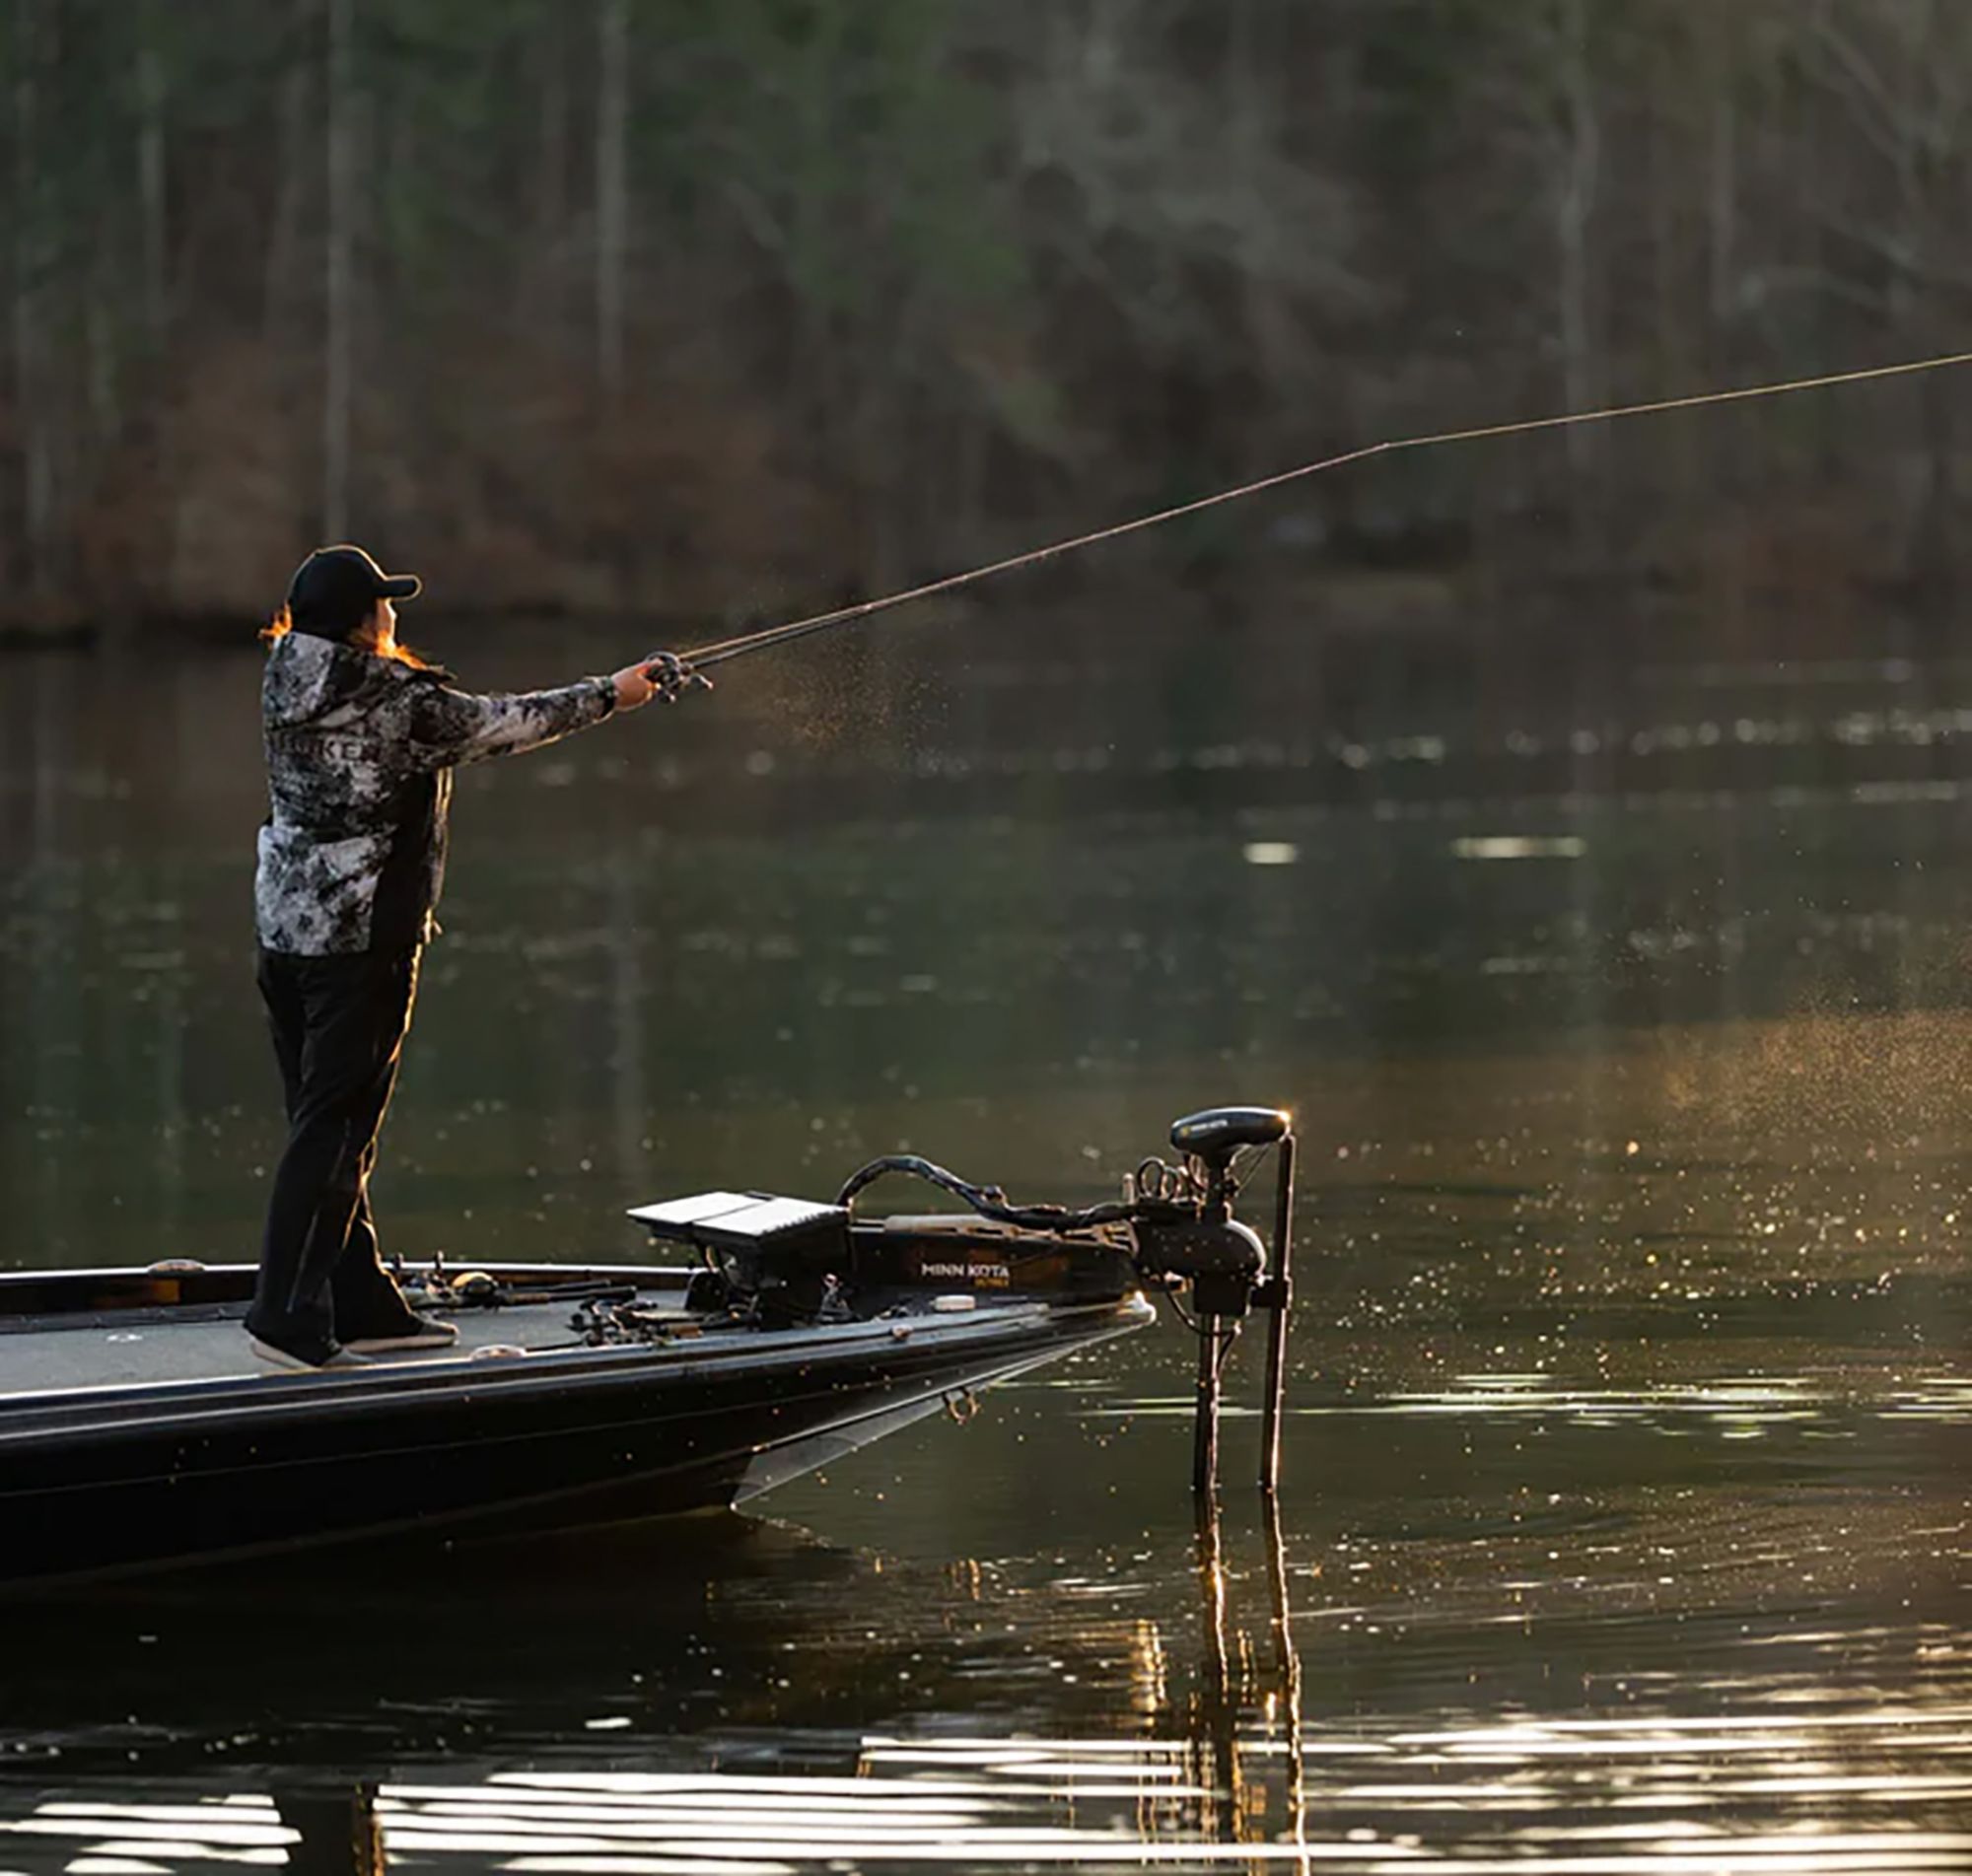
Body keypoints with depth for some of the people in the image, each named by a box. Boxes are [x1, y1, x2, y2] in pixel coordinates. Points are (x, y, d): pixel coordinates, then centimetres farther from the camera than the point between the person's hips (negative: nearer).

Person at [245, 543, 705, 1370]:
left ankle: (361, 1308, 22)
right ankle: (287, 1317, -8)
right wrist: (611, 695, 14)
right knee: (333, 1130, -5)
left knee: (326, 1126, 13)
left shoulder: (290, 691, 7)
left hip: (285, 929, 8)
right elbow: (508, 723, -3)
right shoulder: (396, 703, -16)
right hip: (361, 936, -8)